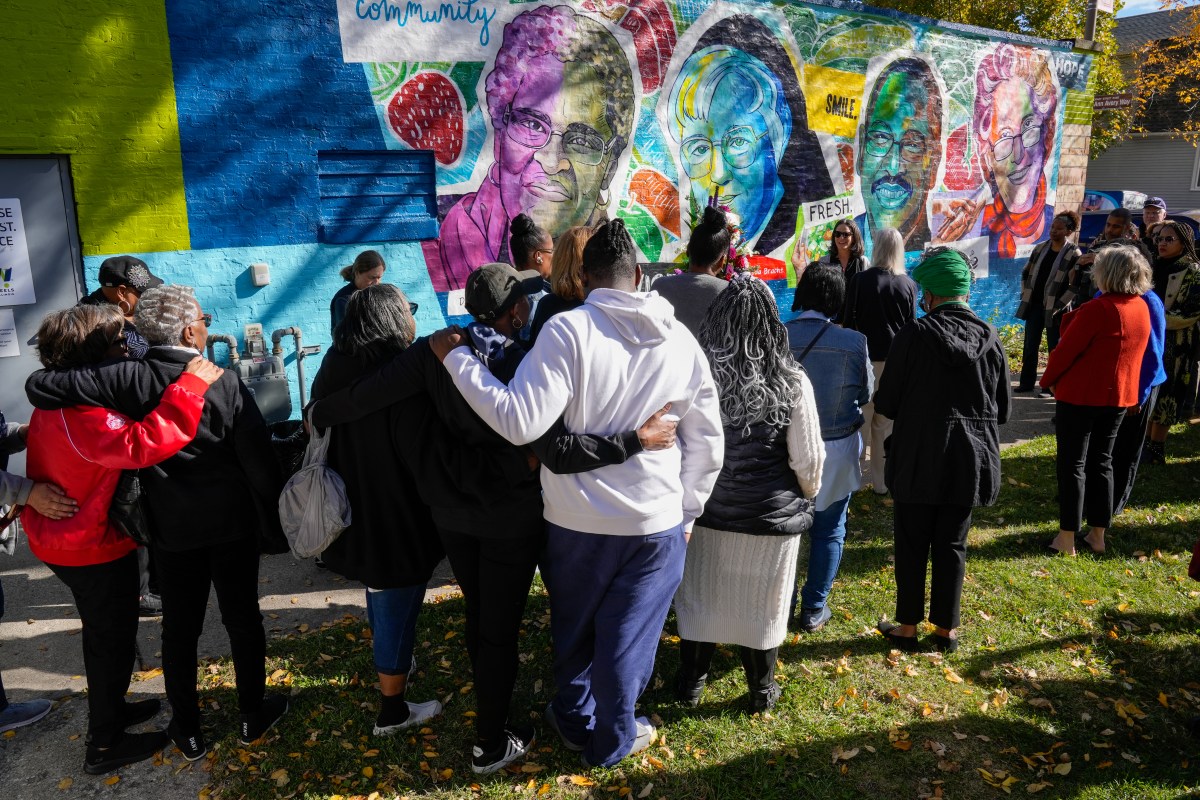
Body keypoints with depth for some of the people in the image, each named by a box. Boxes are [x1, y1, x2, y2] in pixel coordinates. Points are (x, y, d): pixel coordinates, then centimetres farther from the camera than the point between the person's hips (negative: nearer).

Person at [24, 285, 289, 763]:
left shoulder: (130, 379, -12)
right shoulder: (225, 383, -15)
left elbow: (38, 386, -15)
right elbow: (260, 463, -14)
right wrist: (274, 528, -3)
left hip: (172, 528, 1)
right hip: (232, 525, -1)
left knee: (179, 627, 16)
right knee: (242, 619, 15)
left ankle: (188, 730, 29)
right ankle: (252, 716, 29)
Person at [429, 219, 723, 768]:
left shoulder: (569, 330, -16)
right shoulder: (680, 340, -2)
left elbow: (520, 422, -22)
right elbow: (707, 444, 3)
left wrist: (456, 358, -13)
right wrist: (685, 513, 14)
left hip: (577, 518, -1)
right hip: (657, 522, 2)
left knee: (574, 626, 23)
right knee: (629, 635, 17)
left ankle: (575, 719, 45)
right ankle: (613, 741, 36)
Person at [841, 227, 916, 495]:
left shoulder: (859, 281, -9)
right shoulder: (908, 285, -2)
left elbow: (848, 322, -5)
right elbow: (911, 326, 4)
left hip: (865, 358, -2)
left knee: (860, 420, 9)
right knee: (888, 424, 10)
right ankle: (883, 481, 16)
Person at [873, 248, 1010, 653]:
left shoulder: (914, 335, -14)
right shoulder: (990, 338, -3)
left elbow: (886, 402, -10)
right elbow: (1003, 409, 5)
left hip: (919, 460, -3)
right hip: (970, 460, 3)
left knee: (912, 544, 10)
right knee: (952, 545, 14)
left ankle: (908, 627, 20)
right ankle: (946, 628, 24)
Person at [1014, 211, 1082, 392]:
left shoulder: (1073, 254, -9)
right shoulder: (1040, 249, 7)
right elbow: (1026, 273, 16)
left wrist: (1059, 305, -15)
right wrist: (1025, 295, 7)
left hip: (1054, 308, -5)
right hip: (1034, 304, 5)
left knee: (1055, 347, 3)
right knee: (1030, 346, 9)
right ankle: (1026, 382, 18)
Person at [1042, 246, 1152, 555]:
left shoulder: (1098, 309, -21)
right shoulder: (1142, 308, 4)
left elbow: (1066, 350, -17)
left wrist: (1048, 379, -1)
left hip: (1081, 396, -7)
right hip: (1120, 396, 7)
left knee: (1072, 464, 1)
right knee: (1101, 462, 16)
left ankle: (1067, 539, 5)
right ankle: (1098, 535, 22)